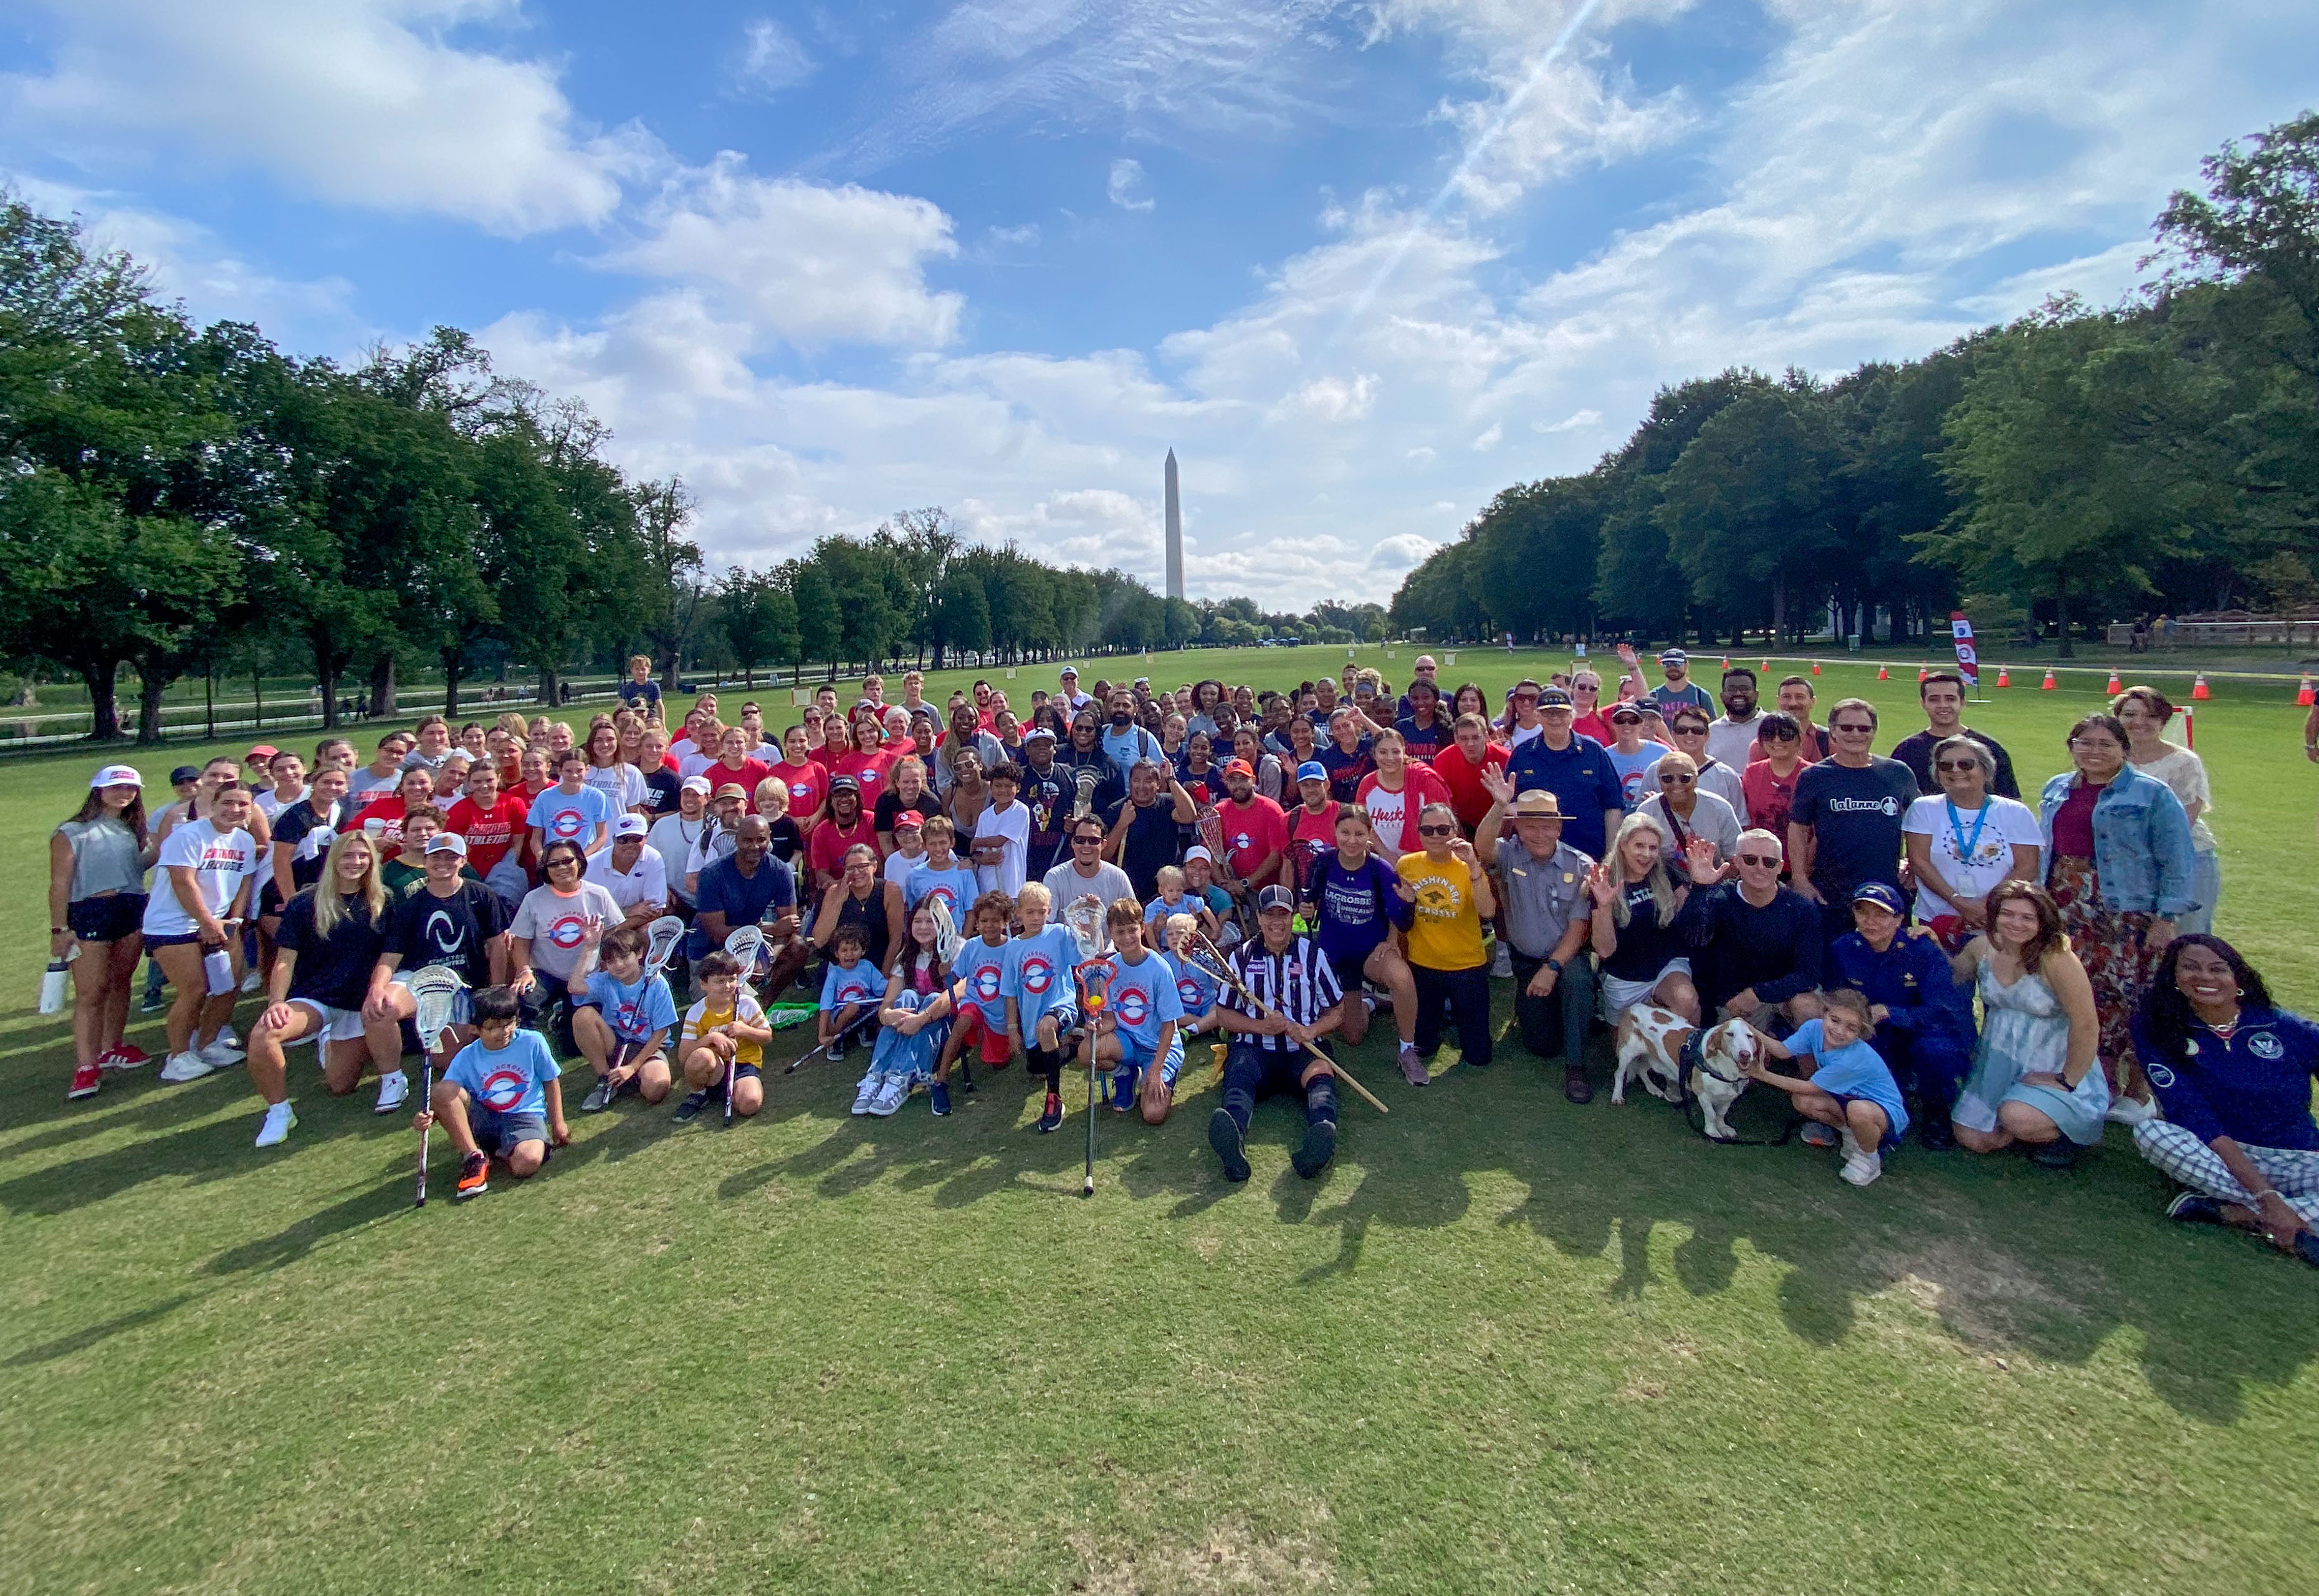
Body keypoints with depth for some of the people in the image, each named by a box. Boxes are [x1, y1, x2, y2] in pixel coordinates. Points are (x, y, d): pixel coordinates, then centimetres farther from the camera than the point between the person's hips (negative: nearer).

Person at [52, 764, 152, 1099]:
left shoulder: (133, 830, 15)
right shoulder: (72, 833, -4)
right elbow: (60, 883, -7)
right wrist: (59, 929, -10)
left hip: (134, 910, 6)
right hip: (90, 913, -6)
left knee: (121, 983, 13)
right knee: (90, 994, -6)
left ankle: (110, 1047, 26)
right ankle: (86, 1067, -5)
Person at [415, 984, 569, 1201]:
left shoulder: (533, 1042, -7)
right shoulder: (466, 1057, -3)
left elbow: (551, 1081, 5)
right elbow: (445, 1101, -5)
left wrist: (558, 1123, 5)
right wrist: (429, 1116, -29)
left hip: (525, 1116, -3)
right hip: (483, 1119, 3)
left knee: (527, 1163, -36)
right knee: (443, 1089, -24)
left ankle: (500, 1151, 2)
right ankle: (474, 1157, -14)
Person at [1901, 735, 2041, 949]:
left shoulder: (2016, 813, 6)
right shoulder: (1924, 809, 4)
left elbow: (2027, 868, -2)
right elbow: (1919, 861, -4)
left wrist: (1984, 906, -14)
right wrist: (1960, 903, -14)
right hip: (1938, 922, 0)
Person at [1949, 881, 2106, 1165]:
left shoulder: (2056, 958, -22)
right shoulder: (1982, 947, -5)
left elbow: (2087, 1026, -22)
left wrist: (2067, 1081, -17)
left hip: (2049, 1070, -5)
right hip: (1997, 1067, 5)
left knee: (2016, 1117, -30)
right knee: (1972, 1140, 0)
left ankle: (2064, 1133, 4)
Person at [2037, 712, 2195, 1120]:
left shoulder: (2152, 794, -2)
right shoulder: (2056, 790, 14)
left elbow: (2177, 861, -5)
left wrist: (2165, 917, -11)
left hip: (2126, 912, -5)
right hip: (2064, 909, 5)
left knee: (2125, 999, -5)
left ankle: (2136, 1093, 8)